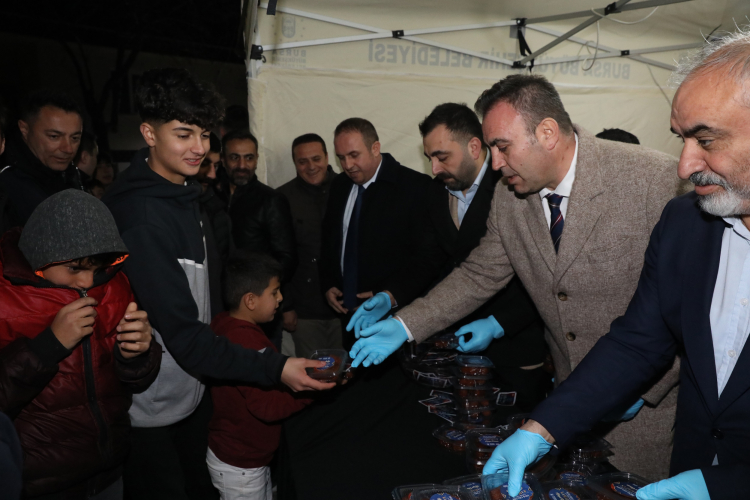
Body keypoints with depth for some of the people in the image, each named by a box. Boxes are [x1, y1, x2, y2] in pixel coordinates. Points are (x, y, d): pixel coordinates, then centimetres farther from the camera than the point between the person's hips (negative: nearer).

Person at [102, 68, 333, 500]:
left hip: (195, 389, 8)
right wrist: (275, 368, -32)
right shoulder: (142, 217, -26)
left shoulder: (185, 195, 4)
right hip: (152, 414, -8)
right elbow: (183, 333, -27)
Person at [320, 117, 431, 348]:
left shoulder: (415, 186, -10)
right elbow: (328, 240, 20)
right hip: (347, 311, 5)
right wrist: (328, 285, 7)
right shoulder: (339, 186, 9)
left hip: (393, 311, -5)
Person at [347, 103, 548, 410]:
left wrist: (497, 324, -23)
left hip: (515, 345, -5)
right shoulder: (439, 190, 5)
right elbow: (429, 258, 9)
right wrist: (390, 296, -6)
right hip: (458, 343, 5)